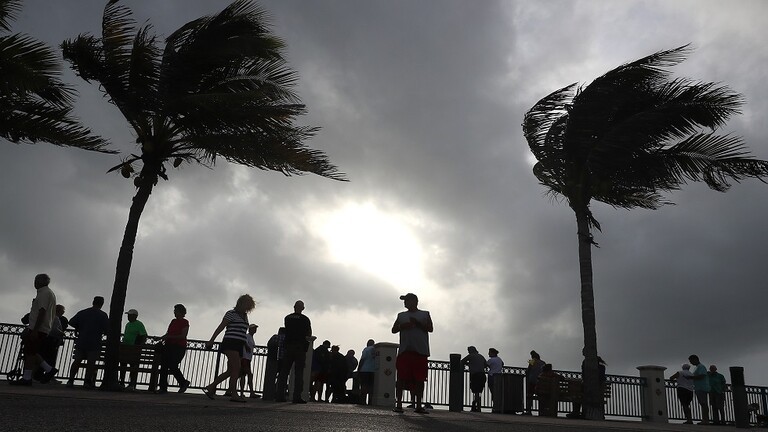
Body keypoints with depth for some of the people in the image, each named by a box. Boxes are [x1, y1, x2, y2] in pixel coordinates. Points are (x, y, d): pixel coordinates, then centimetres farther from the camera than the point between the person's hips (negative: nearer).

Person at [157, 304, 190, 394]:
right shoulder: (173, 321, 18)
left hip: (179, 347, -7)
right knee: (164, 367, -1)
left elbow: (183, 336, -13)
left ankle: (183, 383, 9)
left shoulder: (185, 322, -4)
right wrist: (164, 337, 2)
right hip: (169, 346, 7)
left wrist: (169, 337, -18)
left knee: (173, 366, -13)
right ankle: (163, 388, 2)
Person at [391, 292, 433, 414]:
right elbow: (394, 330, 14)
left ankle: (418, 405, 3)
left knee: (420, 379, -2)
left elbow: (430, 329, 3)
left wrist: (417, 323, -9)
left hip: (420, 351, -1)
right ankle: (399, 404, -3)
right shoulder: (401, 315, 21)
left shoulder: (425, 314, 14)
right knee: (401, 378, -5)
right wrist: (402, 326, -6)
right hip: (404, 350, 1)